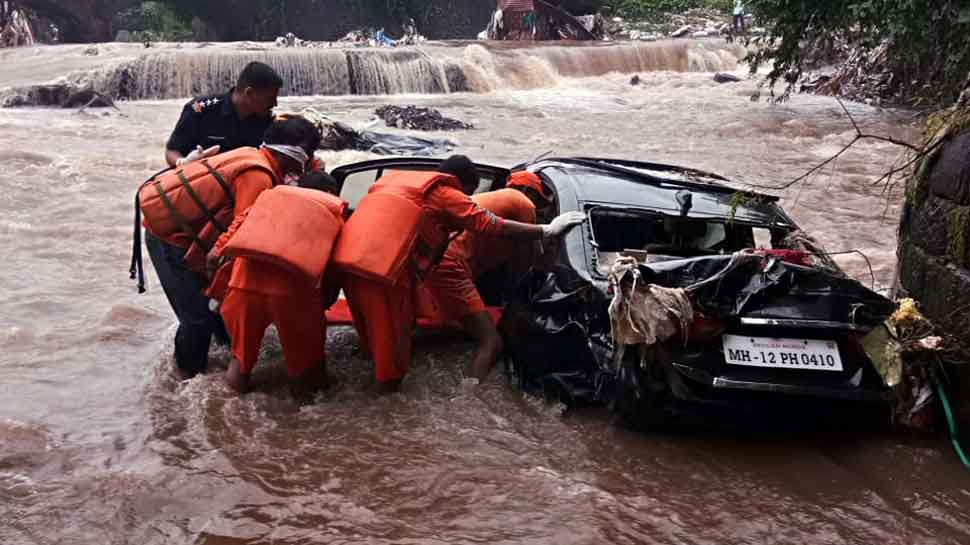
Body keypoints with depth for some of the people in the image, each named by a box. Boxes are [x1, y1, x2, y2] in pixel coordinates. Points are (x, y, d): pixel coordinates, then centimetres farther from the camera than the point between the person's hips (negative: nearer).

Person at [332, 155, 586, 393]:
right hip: (382, 265, -7)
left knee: (372, 321, 24)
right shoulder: (444, 193, 5)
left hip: (347, 257, 7)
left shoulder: (397, 177, 27)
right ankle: (389, 381, 21)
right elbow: (495, 227, 2)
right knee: (392, 327, 9)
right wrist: (548, 230, 8)